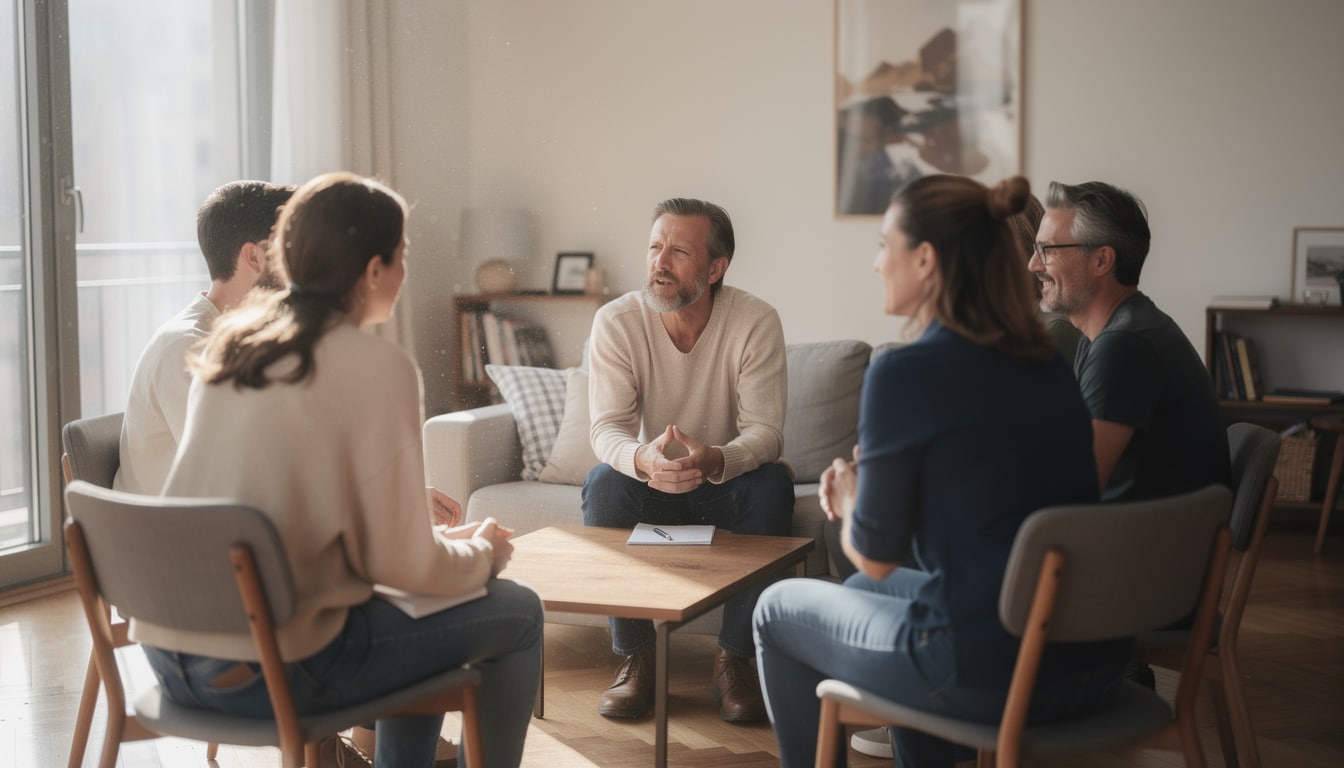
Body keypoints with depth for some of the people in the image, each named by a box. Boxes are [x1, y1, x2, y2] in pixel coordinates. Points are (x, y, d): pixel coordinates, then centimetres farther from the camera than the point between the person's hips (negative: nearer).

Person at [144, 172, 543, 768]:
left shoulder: (230, 343, 8)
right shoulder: (378, 368, -13)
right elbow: (402, 565, -12)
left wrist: (443, 538, 21)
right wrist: (483, 552, 10)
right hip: (269, 673, -8)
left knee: (424, 624, 29)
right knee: (518, 614, 11)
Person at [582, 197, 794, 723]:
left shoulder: (756, 323, -18)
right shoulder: (616, 321, -15)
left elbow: (765, 430, -23)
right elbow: (607, 427, -21)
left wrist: (715, 460, -47)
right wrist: (643, 458, -47)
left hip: (727, 483, -1)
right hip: (650, 483, 1)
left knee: (773, 483, -32)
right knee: (602, 483, -30)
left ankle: (734, 659, -19)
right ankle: (635, 655, -16)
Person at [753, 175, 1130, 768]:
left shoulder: (905, 373, -15)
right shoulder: (1049, 365, 7)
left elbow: (874, 557, -7)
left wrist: (848, 500, 13)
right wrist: (870, 475, 15)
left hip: (988, 676, -7)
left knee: (777, 610, 17)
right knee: (863, 592, 32)